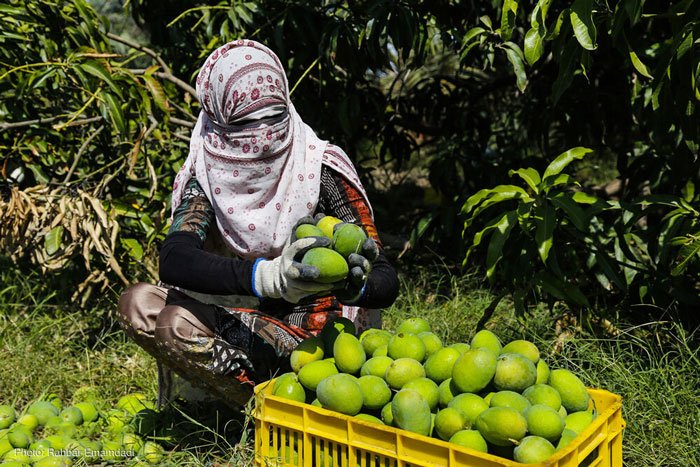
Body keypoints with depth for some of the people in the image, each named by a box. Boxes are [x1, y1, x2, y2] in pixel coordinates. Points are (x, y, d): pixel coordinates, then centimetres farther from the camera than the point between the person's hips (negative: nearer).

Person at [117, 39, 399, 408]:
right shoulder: (206, 173, -6)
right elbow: (173, 260, -26)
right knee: (138, 303, -16)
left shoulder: (321, 169, -14)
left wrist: (356, 284, -43)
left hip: (318, 333, -5)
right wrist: (267, 275, -44)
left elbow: (387, 282, -16)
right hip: (247, 316, 5)